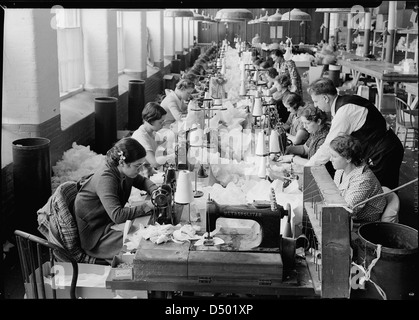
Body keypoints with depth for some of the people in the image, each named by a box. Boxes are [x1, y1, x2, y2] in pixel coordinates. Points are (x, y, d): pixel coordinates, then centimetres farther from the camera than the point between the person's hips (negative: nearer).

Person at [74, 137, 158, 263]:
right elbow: (117, 216, -35)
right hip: (95, 236, -8)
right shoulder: (105, 178, -29)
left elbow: (142, 181, 17)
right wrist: (147, 206, -30)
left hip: (111, 223, 8)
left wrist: (155, 191, -5)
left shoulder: (124, 171, -4)